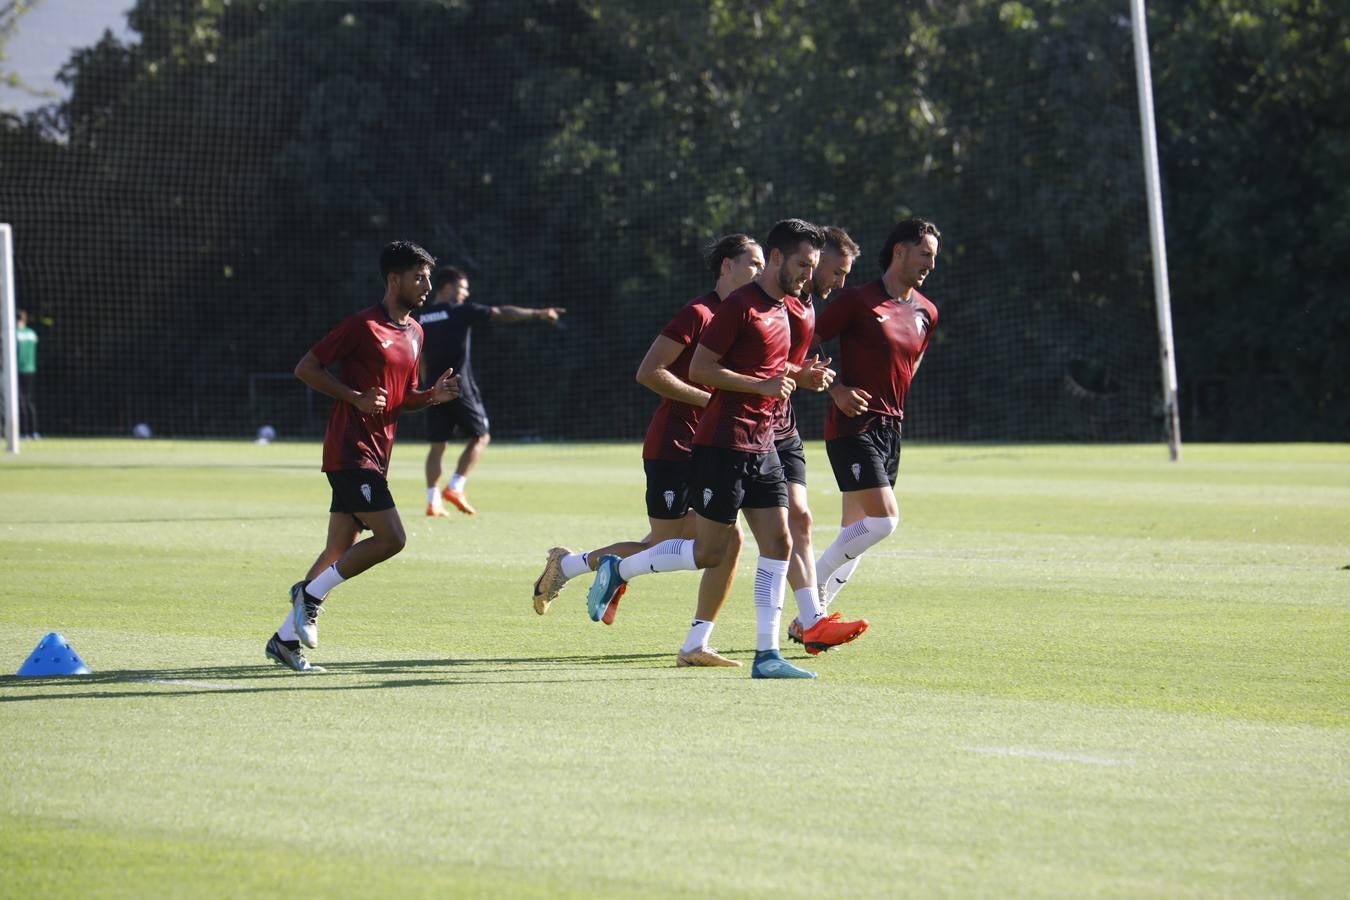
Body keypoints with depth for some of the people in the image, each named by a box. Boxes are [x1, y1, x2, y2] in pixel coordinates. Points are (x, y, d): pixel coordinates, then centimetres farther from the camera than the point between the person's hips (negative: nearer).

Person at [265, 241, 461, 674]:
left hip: (375, 455, 9)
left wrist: (434, 395, 4)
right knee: (391, 538, -17)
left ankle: (285, 638, 12)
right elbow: (306, 368, -8)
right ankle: (311, 593, -4)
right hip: (350, 450, -9)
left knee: (341, 549, 7)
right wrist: (357, 397, -17)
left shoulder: (414, 333, 16)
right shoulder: (362, 325, -10)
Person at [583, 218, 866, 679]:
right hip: (722, 446, -9)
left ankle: (766, 656, 1)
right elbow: (699, 369, -15)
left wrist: (800, 375, 8)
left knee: (778, 544, 0)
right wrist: (763, 384, -21)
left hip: (761, 447, 9)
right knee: (709, 552, -4)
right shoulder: (740, 305, -13)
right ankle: (618, 570, 15)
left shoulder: (781, 309, 15)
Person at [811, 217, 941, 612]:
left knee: (855, 531, 6)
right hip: (853, 427, -7)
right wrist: (837, 389, -17)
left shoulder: (926, 313, 11)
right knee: (884, 518, -18)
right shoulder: (858, 301, -9)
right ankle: (813, 581, -3)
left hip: (890, 429, 7)